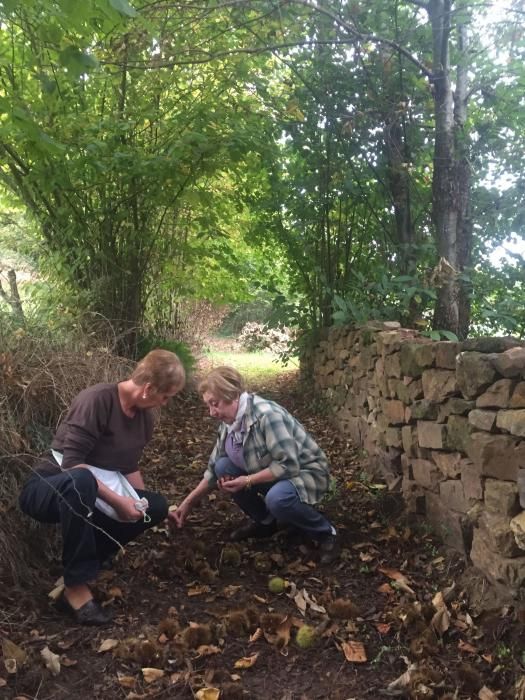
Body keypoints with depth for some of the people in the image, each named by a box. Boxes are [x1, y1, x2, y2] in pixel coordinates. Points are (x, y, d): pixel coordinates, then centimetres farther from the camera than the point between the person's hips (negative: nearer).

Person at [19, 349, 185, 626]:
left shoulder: (145, 416, 0)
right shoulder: (96, 399, -25)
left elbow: (129, 467, 9)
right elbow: (72, 463, -29)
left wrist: (141, 504, -4)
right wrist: (117, 501, -30)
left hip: (93, 492, 8)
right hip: (48, 489, -7)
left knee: (156, 507, -8)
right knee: (80, 480, -40)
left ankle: (79, 568, -6)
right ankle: (75, 587, -28)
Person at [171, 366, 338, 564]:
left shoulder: (267, 415, -30)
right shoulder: (228, 423, -5)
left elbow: (288, 465, -32)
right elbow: (214, 469, 5)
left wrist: (248, 481, -27)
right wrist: (188, 503, 0)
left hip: (306, 472, -8)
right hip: (270, 473, 8)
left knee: (277, 498, -37)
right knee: (224, 467, -8)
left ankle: (325, 533, -8)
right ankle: (264, 521, 10)